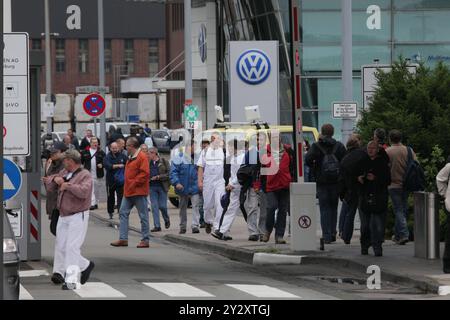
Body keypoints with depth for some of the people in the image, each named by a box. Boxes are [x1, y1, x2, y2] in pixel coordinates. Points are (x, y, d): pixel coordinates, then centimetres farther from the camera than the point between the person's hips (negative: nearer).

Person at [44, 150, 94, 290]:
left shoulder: (85, 175, -12)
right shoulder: (64, 173, 12)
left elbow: (84, 191, -29)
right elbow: (49, 184, 19)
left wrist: (68, 185, -20)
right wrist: (55, 179, -3)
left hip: (78, 217, -9)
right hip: (63, 216, 9)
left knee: (72, 247, -14)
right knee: (60, 246, 9)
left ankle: (71, 281, -14)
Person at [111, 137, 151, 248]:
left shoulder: (142, 157, -12)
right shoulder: (130, 158, 17)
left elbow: (144, 173, -20)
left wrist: (134, 184, -18)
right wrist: (127, 186, 14)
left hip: (139, 192, -10)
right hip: (128, 192, 10)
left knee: (143, 216, -2)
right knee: (123, 213, 6)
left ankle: (145, 240, 3)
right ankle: (123, 239, 8)